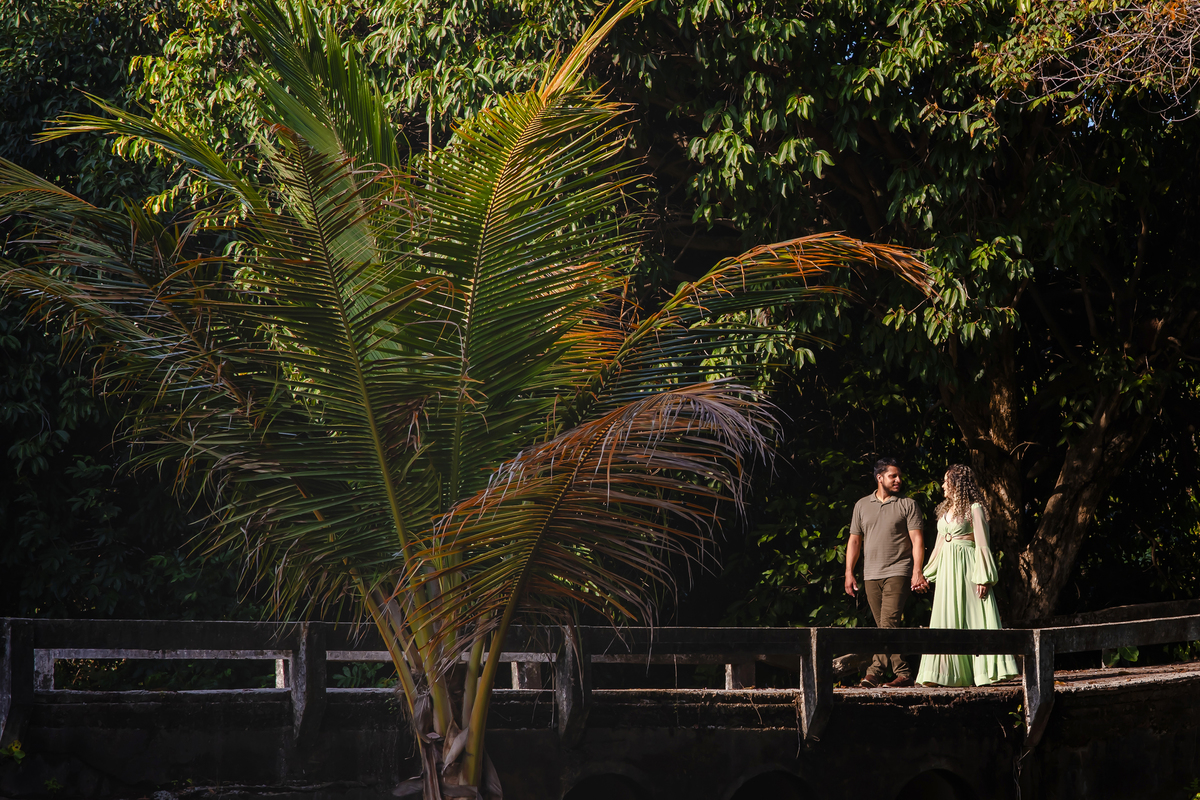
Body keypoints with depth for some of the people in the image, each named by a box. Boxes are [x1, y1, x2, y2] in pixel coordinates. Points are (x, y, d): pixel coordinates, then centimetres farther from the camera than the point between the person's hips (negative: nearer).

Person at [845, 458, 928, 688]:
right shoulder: (862, 505, 14)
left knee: (889, 622, -16)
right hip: (871, 575, 4)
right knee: (885, 627, 3)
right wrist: (849, 573, 7)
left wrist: (918, 572, -13)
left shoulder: (908, 505, 4)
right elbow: (854, 541, 15)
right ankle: (903, 674, 7)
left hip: (898, 573, -4)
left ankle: (875, 673, -20)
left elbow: (917, 540, -2)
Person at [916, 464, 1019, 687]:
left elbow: (982, 544, -10)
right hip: (947, 568, 7)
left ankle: (992, 669, -8)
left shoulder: (974, 509, -6)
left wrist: (983, 577, -17)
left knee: (975, 617, -9)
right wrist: (925, 575, 24)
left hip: (967, 567, -7)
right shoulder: (945, 510, 16)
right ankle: (945, 673, 6)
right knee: (947, 618, 5)